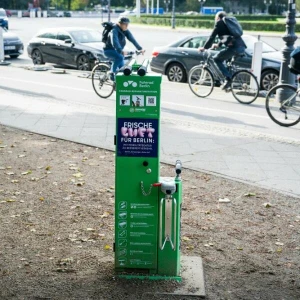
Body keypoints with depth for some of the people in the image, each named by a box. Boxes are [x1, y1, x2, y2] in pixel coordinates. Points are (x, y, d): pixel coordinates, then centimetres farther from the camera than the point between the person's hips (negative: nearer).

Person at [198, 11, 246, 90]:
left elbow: (212, 36, 6)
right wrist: (218, 44, 54)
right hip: (242, 47, 8)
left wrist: (204, 47, 15)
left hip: (234, 47, -8)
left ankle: (228, 78, -7)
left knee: (216, 59, 6)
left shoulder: (219, 23, 7)